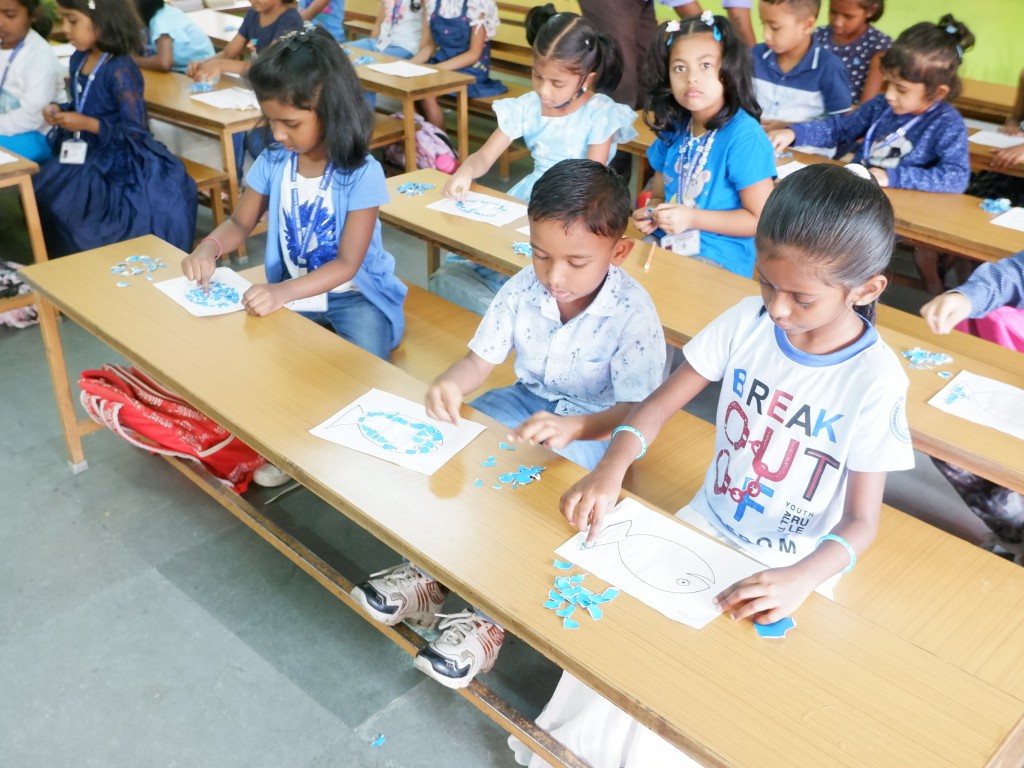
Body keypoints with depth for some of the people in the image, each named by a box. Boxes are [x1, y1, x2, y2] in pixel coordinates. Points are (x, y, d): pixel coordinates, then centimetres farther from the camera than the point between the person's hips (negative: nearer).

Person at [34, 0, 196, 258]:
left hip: (118, 161, -8)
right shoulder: (78, 59, 5)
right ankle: (61, 257, 18)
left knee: (60, 205, -20)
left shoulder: (120, 70, -21)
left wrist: (87, 124, -24)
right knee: (35, 194, -2)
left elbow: (136, 130, -22)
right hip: (85, 153, 9)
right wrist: (60, 111, -2)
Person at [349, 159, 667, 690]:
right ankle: (432, 571, -3)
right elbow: (481, 357, -8)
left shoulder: (633, 315, -25)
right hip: (527, 400, 6)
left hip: (596, 426, -5)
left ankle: (491, 613, -18)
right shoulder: (523, 289, -12)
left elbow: (637, 409, -29)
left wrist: (574, 426, -50)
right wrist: (452, 382, -34)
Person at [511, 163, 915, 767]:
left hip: (788, 574, -3)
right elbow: (663, 402, -4)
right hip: (703, 528, 4)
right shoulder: (747, 322, -9)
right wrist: (610, 472, -22)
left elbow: (862, 519, -14)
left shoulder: (875, 381, -19)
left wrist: (799, 581, -34)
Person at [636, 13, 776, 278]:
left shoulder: (744, 137, -16)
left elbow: (761, 220, -15)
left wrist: (692, 218, -20)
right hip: (665, 244, 7)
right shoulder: (673, 130, 5)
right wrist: (648, 213, -6)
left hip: (718, 259, -6)